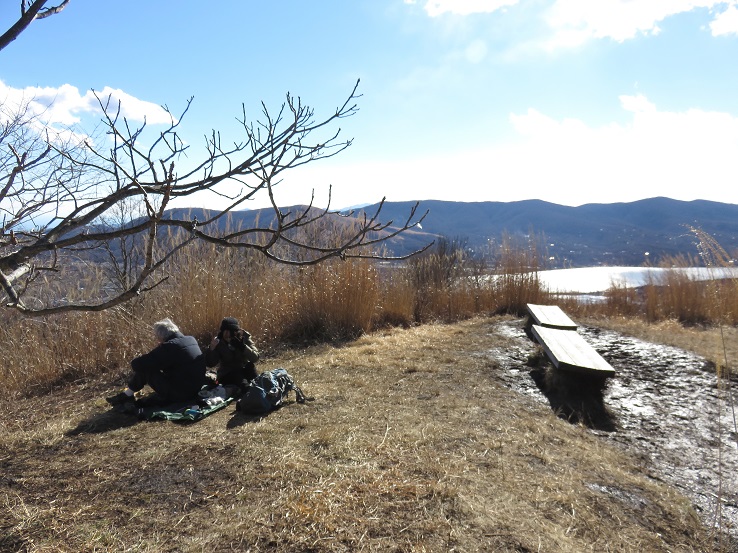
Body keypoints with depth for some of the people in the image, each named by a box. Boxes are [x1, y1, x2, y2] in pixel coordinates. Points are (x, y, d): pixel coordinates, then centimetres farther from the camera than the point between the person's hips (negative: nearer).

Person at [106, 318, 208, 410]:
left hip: (181, 394, -9)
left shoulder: (169, 347, -20)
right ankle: (127, 395, 19)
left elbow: (136, 364, -16)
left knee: (143, 369, -1)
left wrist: (144, 358, 6)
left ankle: (127, 396, 17)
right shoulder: (191, 340, 4)